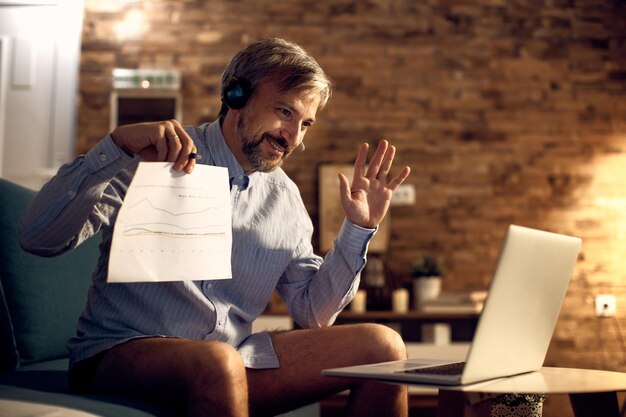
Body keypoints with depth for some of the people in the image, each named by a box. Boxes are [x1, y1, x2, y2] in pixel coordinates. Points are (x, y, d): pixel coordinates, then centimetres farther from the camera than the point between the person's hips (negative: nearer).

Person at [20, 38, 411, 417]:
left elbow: (314, 313, 13)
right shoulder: (154, 156, -5)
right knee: (216, 362, -40)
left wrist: (359, 229, 3)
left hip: (232, 357, 6)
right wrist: (117, 148, -26)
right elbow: (38, 238, -15)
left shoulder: (285, 197, 11)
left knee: (383, 346, -8)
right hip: (120, 356, -5)